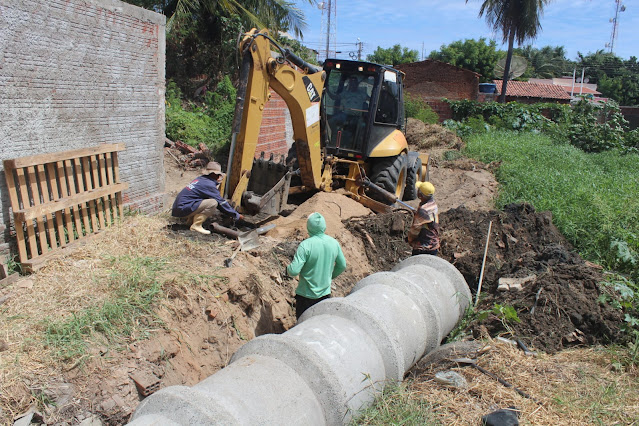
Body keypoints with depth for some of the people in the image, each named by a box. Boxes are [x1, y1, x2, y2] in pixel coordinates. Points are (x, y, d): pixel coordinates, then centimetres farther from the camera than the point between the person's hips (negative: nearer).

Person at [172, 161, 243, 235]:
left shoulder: (201, 179, 15)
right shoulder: (209, 184, -13)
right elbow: (221, 202, -9)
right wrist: (237, 216, 0)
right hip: (183, 208, -10)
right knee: (213, 203, -19)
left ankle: (190, 220, 14)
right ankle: (196, 226, -15)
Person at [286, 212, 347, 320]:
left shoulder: (306, 245, -23)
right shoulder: (334, 243, -6)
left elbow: (294, 270, -25)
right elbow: (342, 265, 6)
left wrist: (288, 270, -2)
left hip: (306, 294, -4)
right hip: (325, 293, 4)